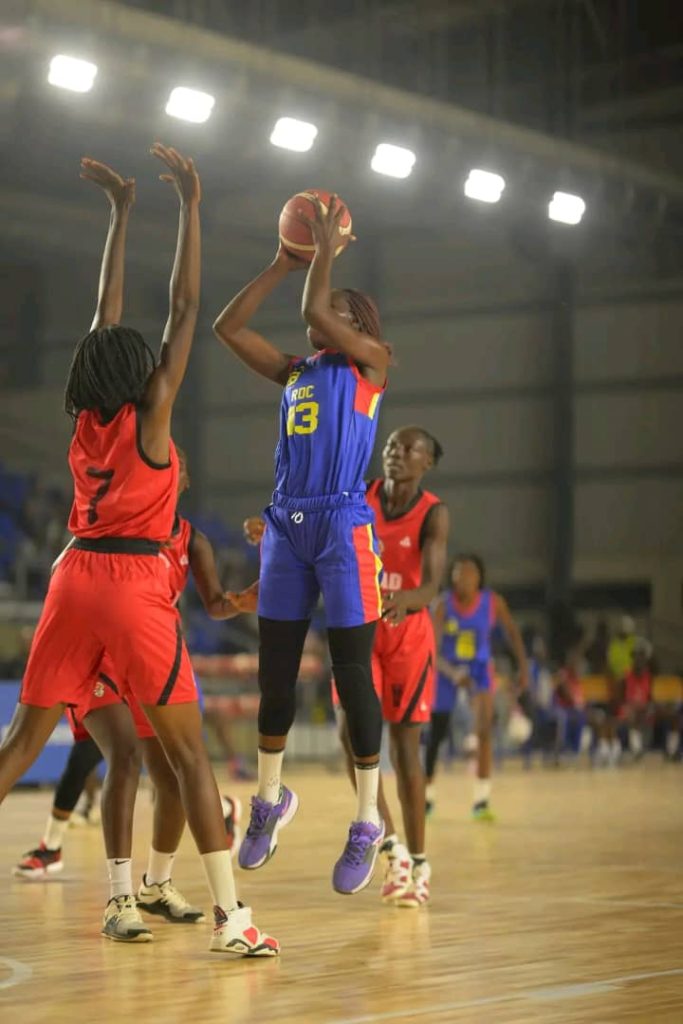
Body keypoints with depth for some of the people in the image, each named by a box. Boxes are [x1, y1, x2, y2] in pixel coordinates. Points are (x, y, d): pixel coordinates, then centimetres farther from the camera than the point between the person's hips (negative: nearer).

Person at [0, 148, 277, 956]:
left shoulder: (86, 418, 10)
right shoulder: (148, 412, -3)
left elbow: (108, 311, 19)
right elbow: (185, 306, -1)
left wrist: (120, 210, 25)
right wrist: (188, 206, 4)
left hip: (75, 577, 5)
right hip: (135, 582, -5)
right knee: (187, 751, -3)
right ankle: (230, 918, -6)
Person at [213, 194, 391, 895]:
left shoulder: (371, 363, 2)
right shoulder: (293, 371, 18)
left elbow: (314, 312, -13)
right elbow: (227, 327, 14)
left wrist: (325, 249, 0)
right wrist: (283, 262, 15)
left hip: (343, 528, -6)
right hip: (286, 526, 6)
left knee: (352, 674, -5)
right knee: (274, 670, 9)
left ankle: (367, 824, 1)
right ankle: (270, 799, 25)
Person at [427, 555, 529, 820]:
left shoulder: (493, 603, -16)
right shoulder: (444, 605, -20)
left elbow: (512, 632, 1)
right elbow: (432, 649, -22)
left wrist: (523, 667, -1)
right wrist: (453, 673, -38)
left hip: (479, 669, 0)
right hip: (447, 669, 0)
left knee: (484, 731, -17)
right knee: (435, 735, 6)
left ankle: (482, 800, -12)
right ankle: (427, 795, 25)